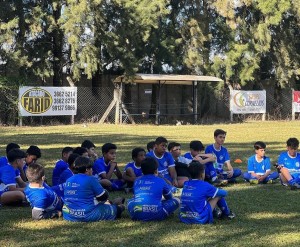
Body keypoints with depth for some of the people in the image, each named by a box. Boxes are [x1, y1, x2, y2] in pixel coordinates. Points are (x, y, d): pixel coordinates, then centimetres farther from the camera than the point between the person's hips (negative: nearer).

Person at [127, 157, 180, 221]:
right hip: (155, 215, -2)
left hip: (136, 215, 2)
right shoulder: (161, 181, 14)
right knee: (176, 201, 15)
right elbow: (169, 198, 32)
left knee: (130, 201, 36)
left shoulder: (137, 181, 20)